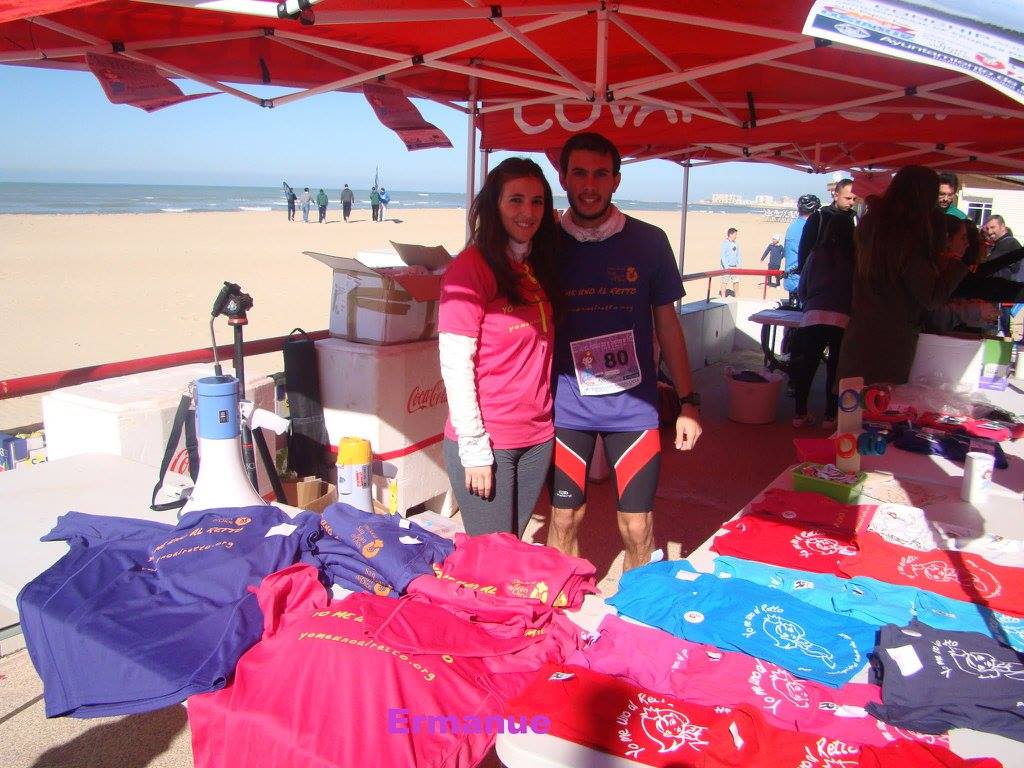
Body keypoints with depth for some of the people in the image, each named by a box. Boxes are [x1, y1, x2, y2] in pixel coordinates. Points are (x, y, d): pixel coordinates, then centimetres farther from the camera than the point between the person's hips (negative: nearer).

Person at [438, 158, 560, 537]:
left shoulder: (540, 265, 9)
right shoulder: (471, 266, -12)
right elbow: (455, 364, -15)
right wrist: (474, 449, -16)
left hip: (538, 436, 6)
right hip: (487, 441, -6)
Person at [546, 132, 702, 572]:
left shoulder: (648, 242, 0)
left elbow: (666, 322, 6)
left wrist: (688, 402, 3)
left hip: (634, 405, 0)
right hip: (565, 405, 0)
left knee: (638, 528, 6)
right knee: (565, 519, 10)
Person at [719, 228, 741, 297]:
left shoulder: (736, 244, 10)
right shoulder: (725, 243, -10)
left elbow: (738, 255, 17)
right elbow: (722, 256, -14)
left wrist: (738, 265, 7)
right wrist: (727, 267, -18)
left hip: (734, 267, 7)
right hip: (726, 267, -6)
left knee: (736, 281, 8)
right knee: (725, 282, -1)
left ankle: (737, 296, 19)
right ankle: (723, 298, 6)